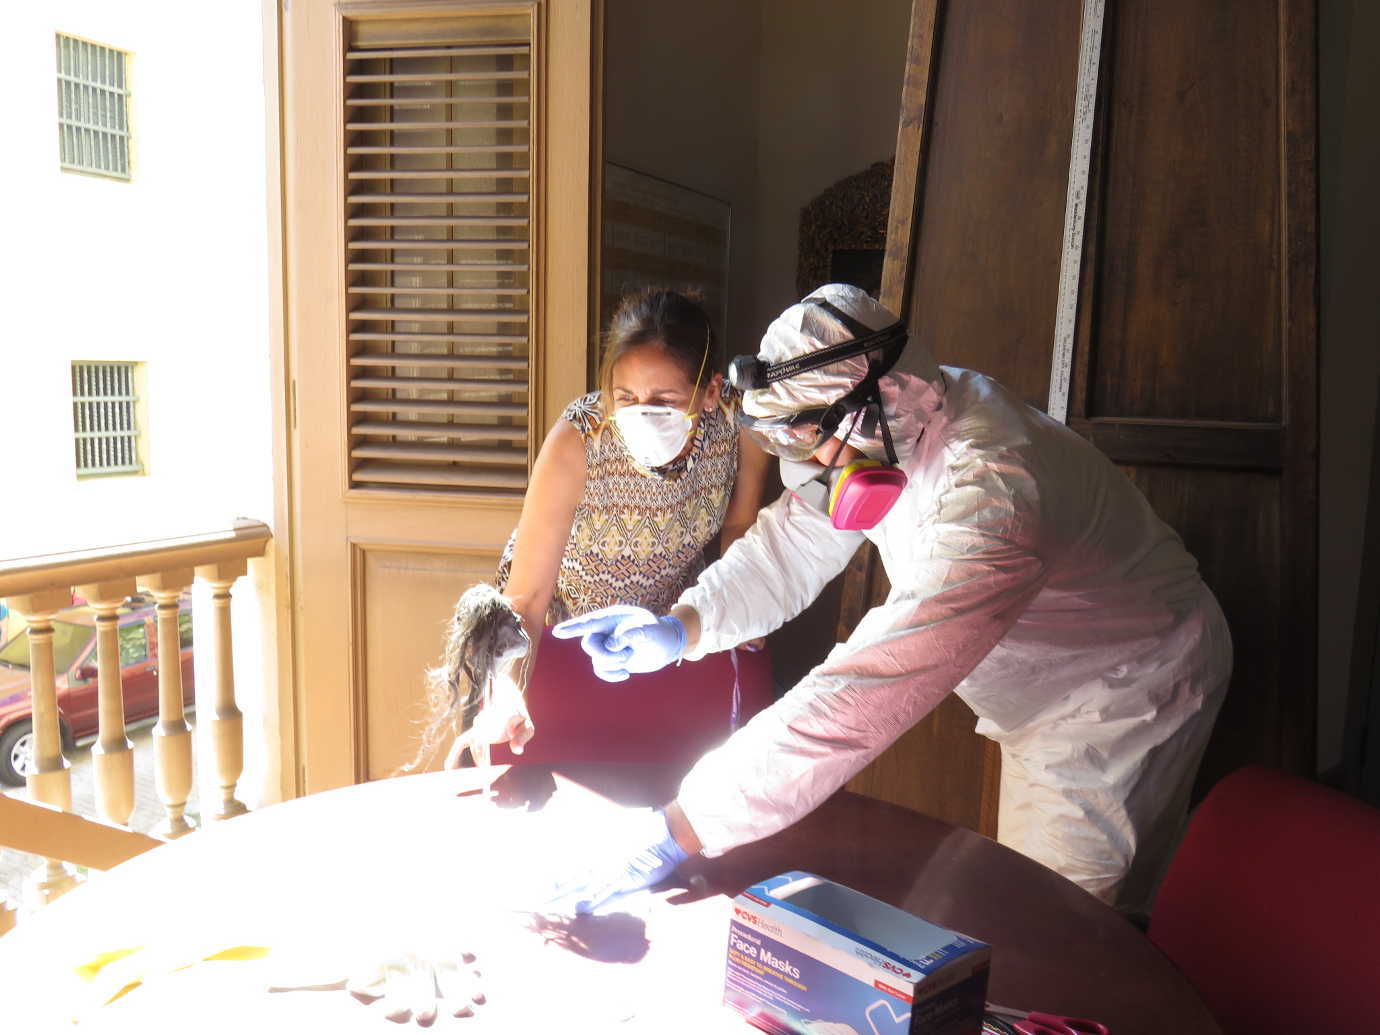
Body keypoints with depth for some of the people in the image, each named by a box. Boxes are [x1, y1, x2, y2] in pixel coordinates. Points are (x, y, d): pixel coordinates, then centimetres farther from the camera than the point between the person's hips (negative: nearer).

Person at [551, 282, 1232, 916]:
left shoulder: (986, 490, -41)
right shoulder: (886, 432, -12)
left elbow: (866, 694, -46)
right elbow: (790, 550, -5)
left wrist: (679, 831, -44)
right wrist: (681, 627, -24)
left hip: (1121, 698, -8)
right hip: (1043, 692, 8)